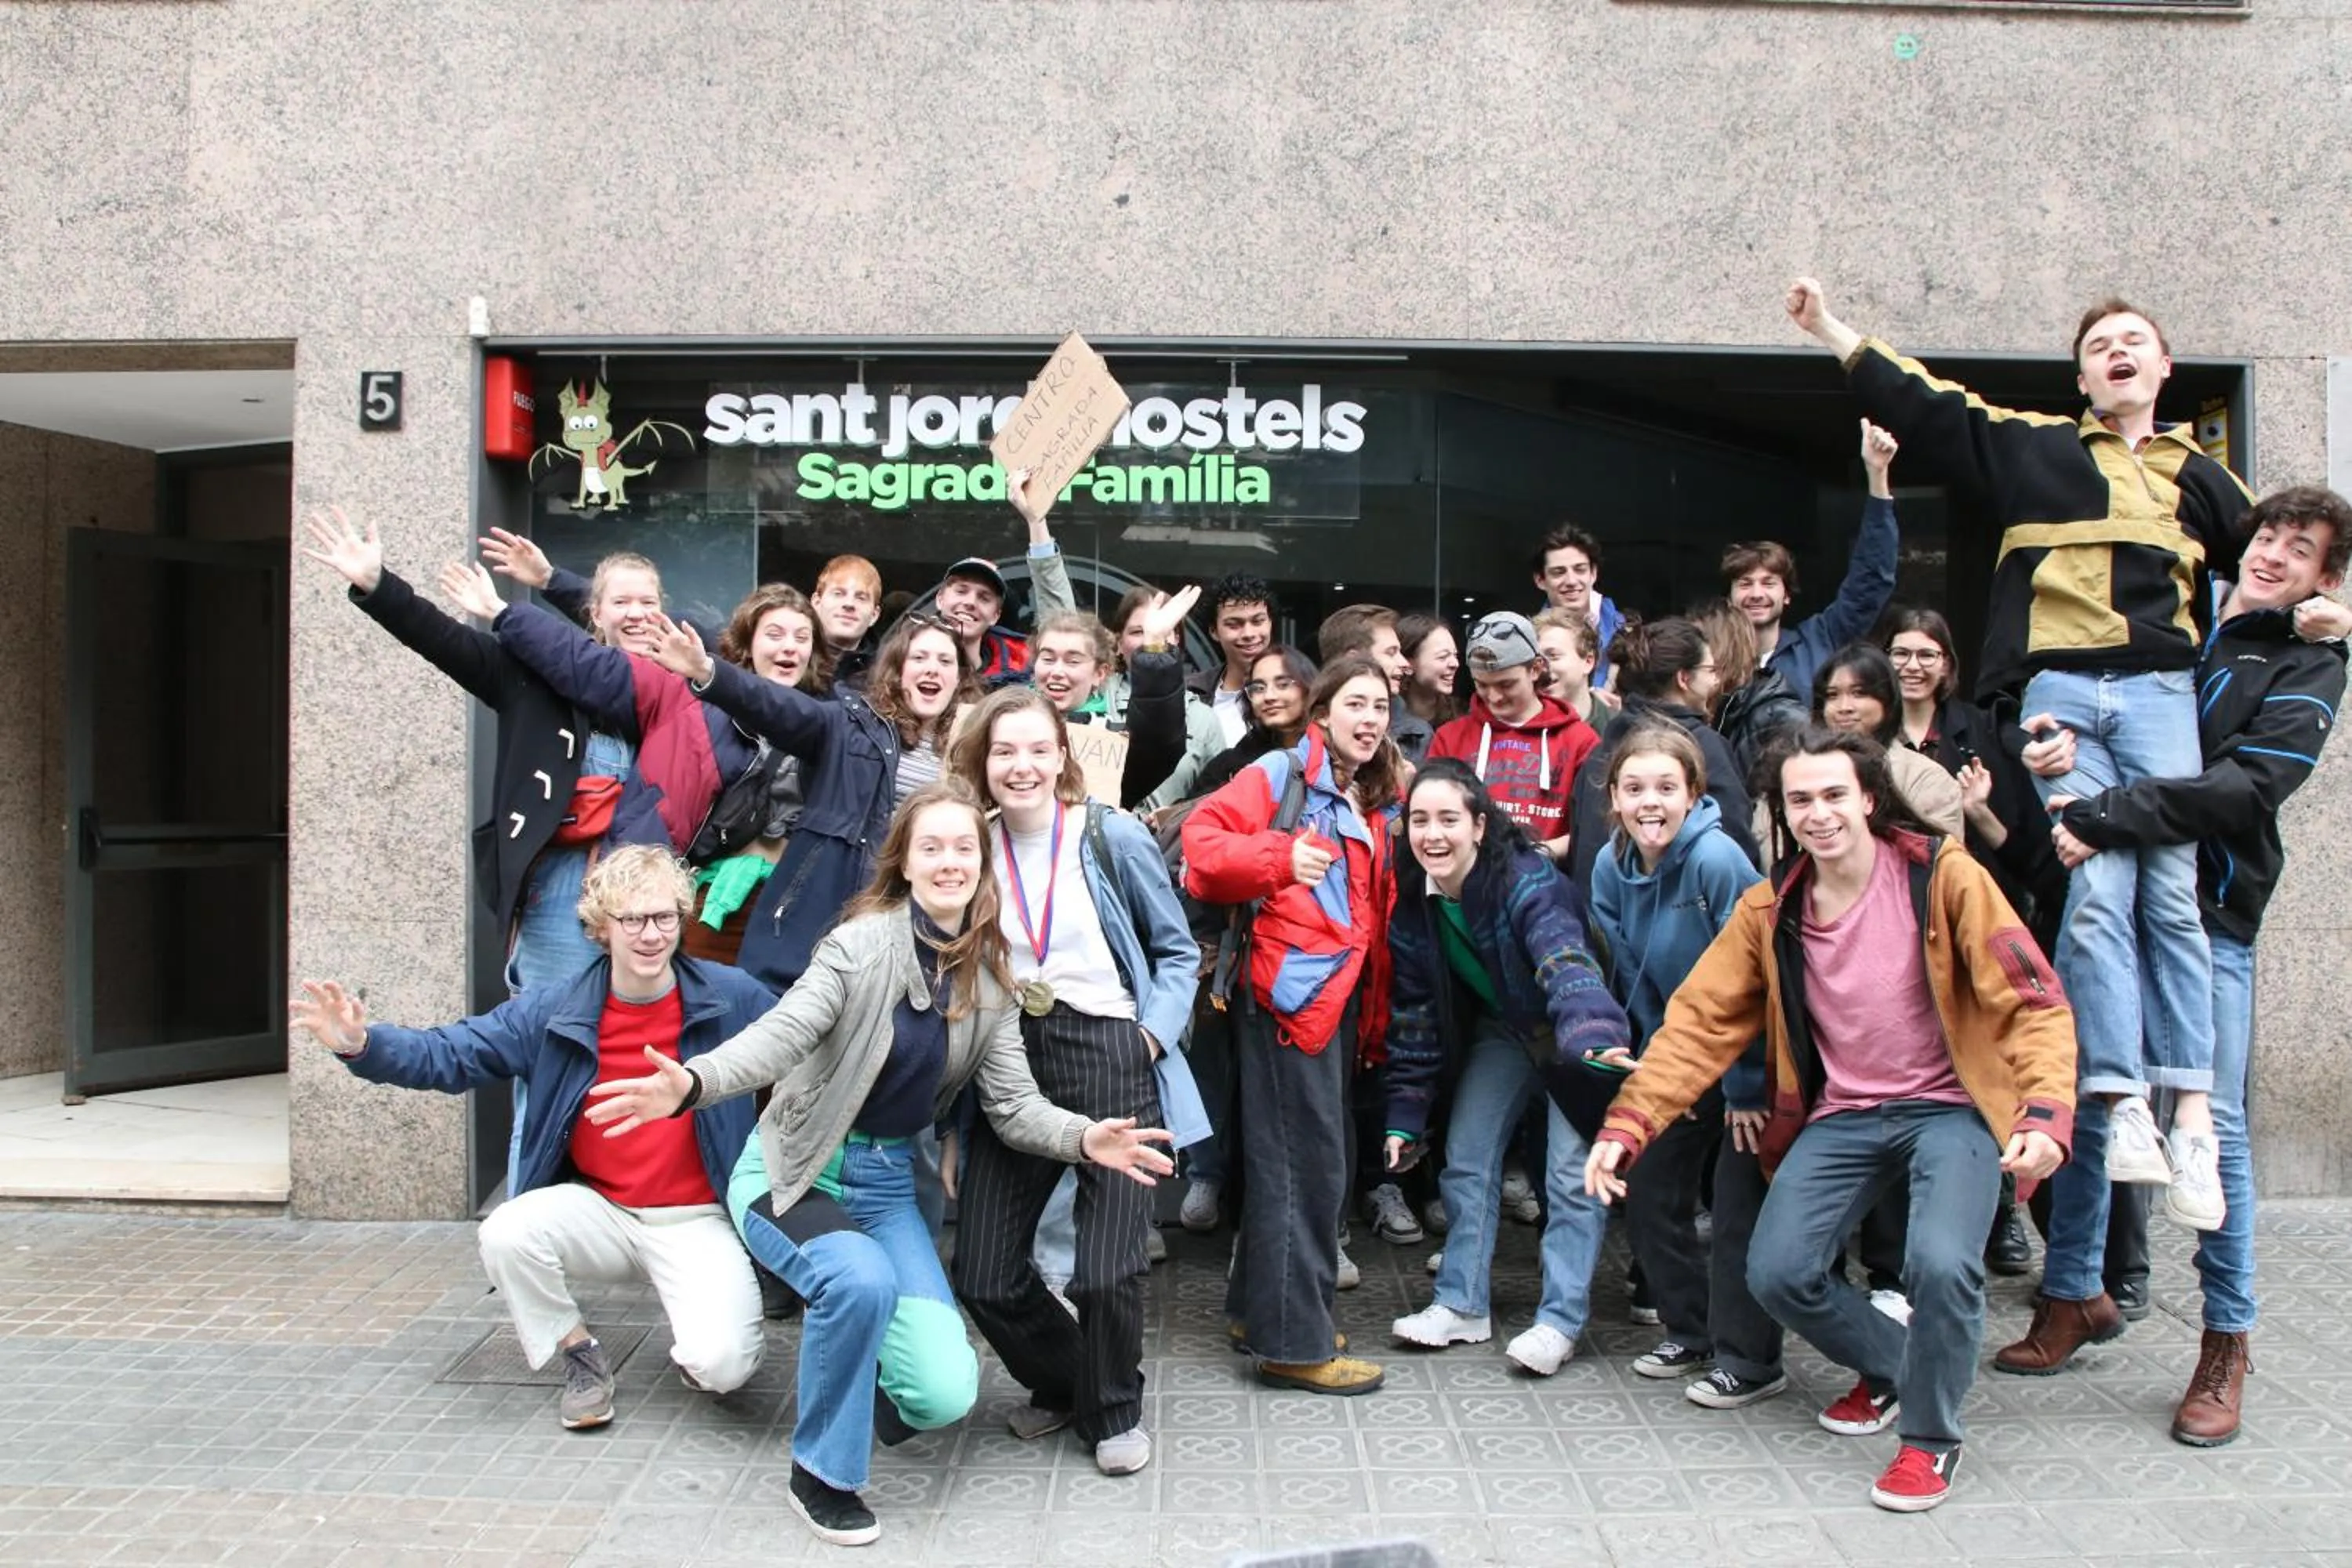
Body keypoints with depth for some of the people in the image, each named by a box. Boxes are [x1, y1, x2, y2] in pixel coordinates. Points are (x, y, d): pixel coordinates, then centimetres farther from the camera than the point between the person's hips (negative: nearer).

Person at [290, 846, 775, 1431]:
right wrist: (362, 1045, -19)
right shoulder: (557, 1009, -3)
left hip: (696, 1219, -3)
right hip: (600, 1209, 3)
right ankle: (582, 1357, 2)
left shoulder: (733, 999, -9)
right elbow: (451, 1056, -3)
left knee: (719, 1364, -24)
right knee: (505, 1234, -26)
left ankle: (697, 1326, 16)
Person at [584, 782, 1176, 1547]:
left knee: (946, 1393, -11)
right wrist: (691, 1085, -47)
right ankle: (821, 1474, -10)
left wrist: (1084, 1138, -21)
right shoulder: (863, 942, -16)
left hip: (887, 1182, 4)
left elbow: (1014, 1105, -1)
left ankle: (843, 1374, 25)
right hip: (794, 1171, -4)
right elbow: (783, 1034, -29)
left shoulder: (990, 980, 0)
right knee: (862, 1279, -36)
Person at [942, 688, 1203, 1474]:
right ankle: (1063, 1380, 33)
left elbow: (1178, 950, 4)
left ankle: (1114, 1411, 24)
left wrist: (1155, 1032, -11)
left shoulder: (1114, 837, -5)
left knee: (1106, 1270, -7)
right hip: (1011, 1064, 4)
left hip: (1111, 1061, -4)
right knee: (982, 1274, 2)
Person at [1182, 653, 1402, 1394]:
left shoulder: (1374, 802, 18)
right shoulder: (1283, 774, -6)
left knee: (1314, 1157, 15)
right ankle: (1294, 1341, 5)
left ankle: (1262, 1309, 29)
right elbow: (1203, 839, -16)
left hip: (1342, 993, 9)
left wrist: (1375, 1011, 13)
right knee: (1307, 1162, -5)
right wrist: (1281, 858, -28)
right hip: (1294, 987, -9)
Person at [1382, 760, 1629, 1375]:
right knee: (1465, 1160, 3)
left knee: (1574, 1171, -12)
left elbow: (1568, 964, -48)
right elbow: (1413, 1016, -4)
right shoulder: (1411, 902, -12)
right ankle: (1462, 1306, 15)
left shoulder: (1527, 881, -31)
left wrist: (1596, 1041, -67)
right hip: (1502, 1031, 6)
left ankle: (1560, 1320, 1)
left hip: (1569, 1033, -6)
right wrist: (1405, 1117, -5)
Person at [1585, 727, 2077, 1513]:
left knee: (1940, 1262, -28)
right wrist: (1626, 1126, -12)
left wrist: (2046, 1114, -29)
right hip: (1842, 1117, 4)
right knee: (1776, 1272, -12)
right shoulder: (1769, 910, 0)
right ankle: (1890, 1365, 22)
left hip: (1948, 1108, -3)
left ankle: (1931, 1437, 3)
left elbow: (2033, 1002, -12)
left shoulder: (1943, 876, -11)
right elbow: (1699, 1020, -2)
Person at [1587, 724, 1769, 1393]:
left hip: (1749, 1055, -6)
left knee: (1740, 1211, -3)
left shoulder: (1717, 860, -25)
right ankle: (1691, 1331, 28)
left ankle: (1750, 1361, 13)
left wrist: (1748, 1087, -18)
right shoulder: (1611, 866, -8)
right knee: (1649, 1198, 10)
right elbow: (1633, 978, 1)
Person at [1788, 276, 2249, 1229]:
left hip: (2158, 691, 1)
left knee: (2171, 895, -5)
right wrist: (1833, 331, 10)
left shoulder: (2198, 476, 21)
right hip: (2058, 692, -1)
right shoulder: (2035, 447, 15)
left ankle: (2193, 1117, -3)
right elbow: (1926, 407, 12)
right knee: (2094, 893, -9)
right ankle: (2123, 1105, -7)